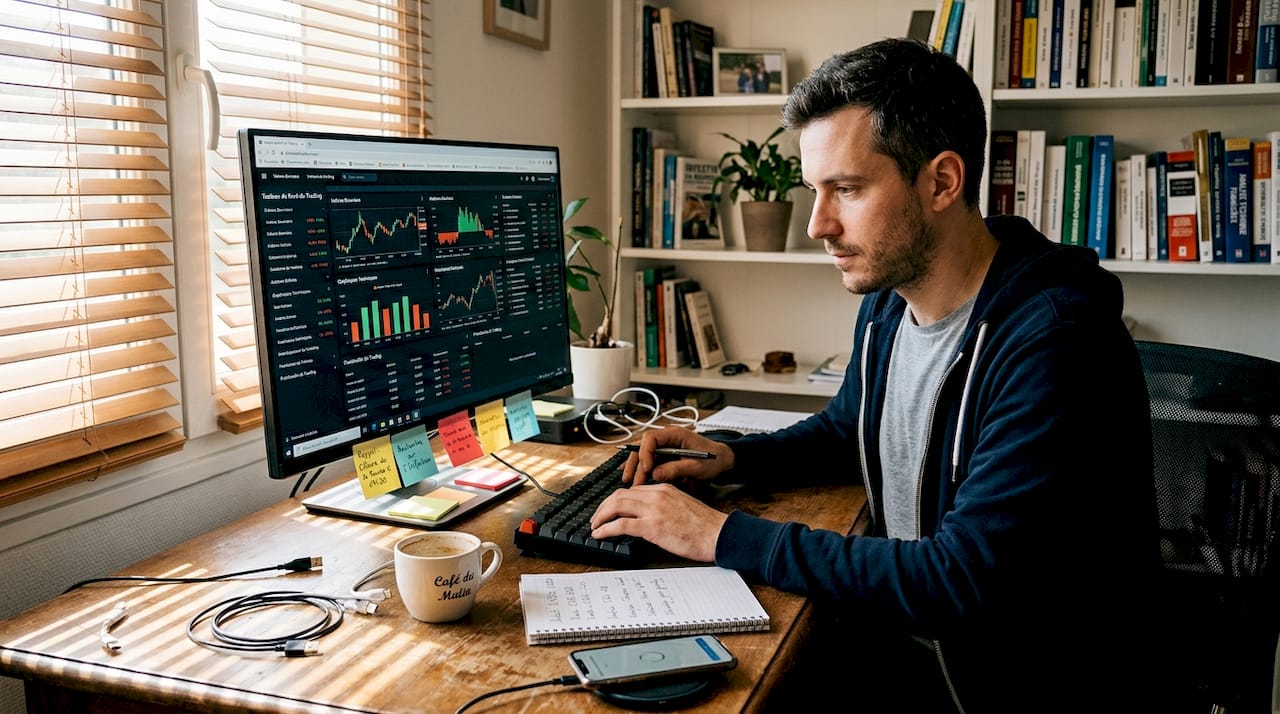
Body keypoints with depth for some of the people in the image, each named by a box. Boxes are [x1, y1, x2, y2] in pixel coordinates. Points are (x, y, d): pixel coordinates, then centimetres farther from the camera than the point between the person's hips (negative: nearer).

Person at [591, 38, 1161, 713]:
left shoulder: (1056, 340, -26)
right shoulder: (886, 304, 1)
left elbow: (965, 578, -30)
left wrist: (725, 536, -26)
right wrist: (733, 458, 2)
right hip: (906, 641, 7)